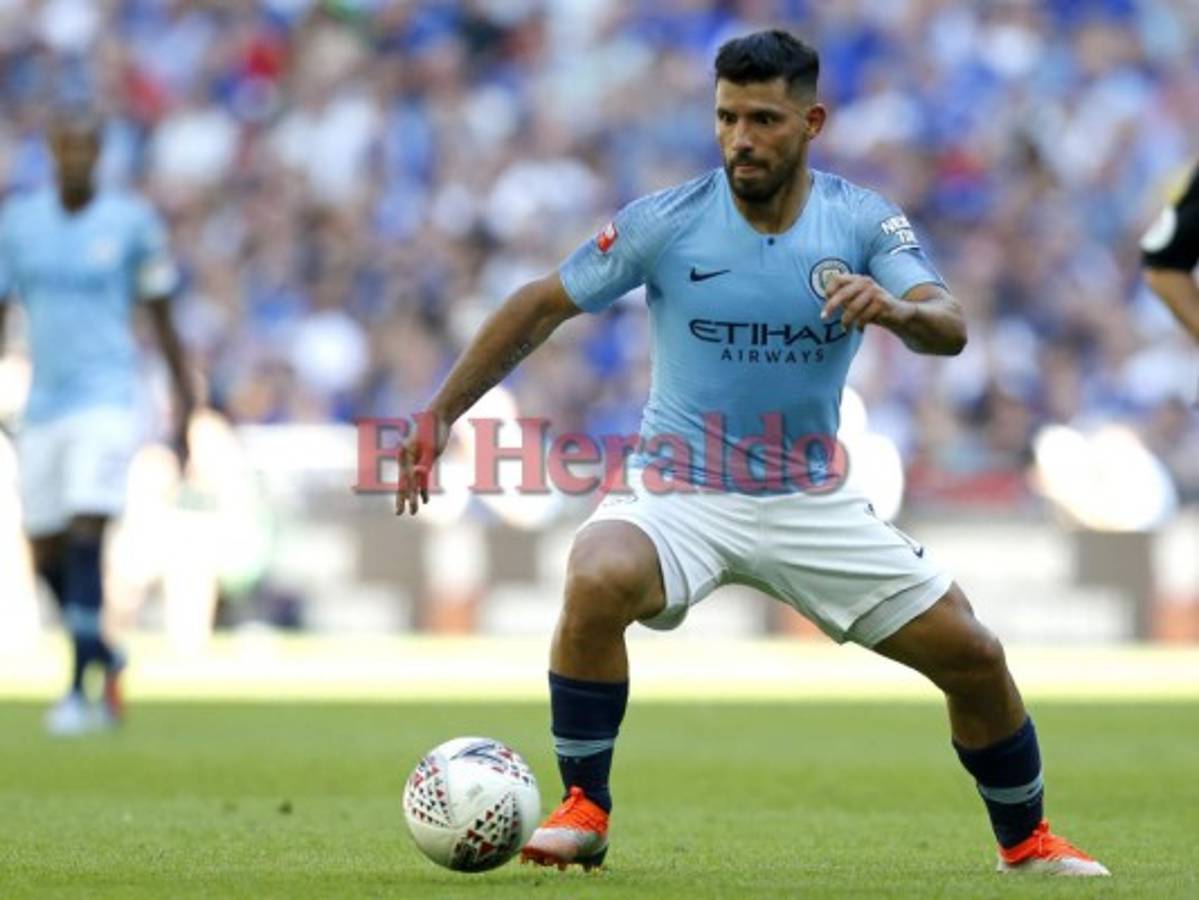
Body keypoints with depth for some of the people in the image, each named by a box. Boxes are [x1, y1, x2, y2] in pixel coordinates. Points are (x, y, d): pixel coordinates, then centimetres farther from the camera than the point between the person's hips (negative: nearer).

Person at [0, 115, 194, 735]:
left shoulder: (130, 222, -1)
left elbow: (161, 314, 6)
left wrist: (184, 402, 5)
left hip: (107, 399, -4)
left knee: (86, 538, -17)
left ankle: (80, 688, -16)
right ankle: (106, 659, 29)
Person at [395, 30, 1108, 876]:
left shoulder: (864, 221, -6)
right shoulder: (666, 221, -10)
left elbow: (950, 328, -20)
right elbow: (542, 307, -2)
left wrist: (897, 309, -43)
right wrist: (440, 416, -5)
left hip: (813, 504, 2)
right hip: (679, 494, -2)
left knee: (975, 657, -2)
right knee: (598, 583, -34)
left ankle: (1027, 840, 25)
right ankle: (583, 813, -16)